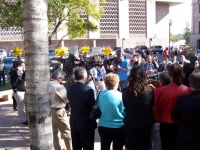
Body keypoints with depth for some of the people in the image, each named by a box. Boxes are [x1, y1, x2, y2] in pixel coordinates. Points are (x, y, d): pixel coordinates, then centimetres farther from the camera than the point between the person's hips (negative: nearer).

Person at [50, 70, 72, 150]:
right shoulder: (59, 87, -21)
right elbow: (67, 99, -13)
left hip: (49, 110, 8)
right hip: (58, 111, -8)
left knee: (54, 131, 18)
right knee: (66, 131, 6)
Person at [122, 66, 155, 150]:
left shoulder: (126, 91, -16)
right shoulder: (150, 90, -16)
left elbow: (125, 106, 0)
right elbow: (153, 106, 0)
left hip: (130, 123, 0)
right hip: (145, 123, 0)